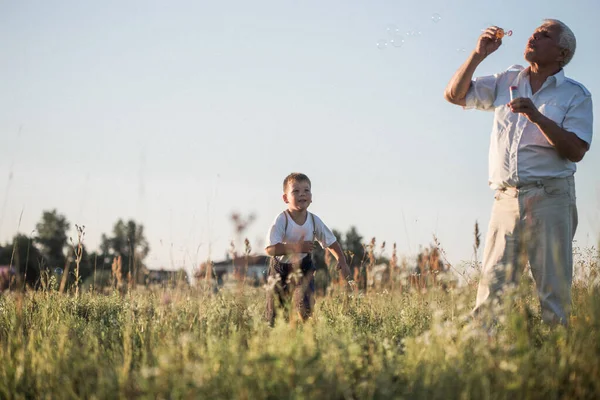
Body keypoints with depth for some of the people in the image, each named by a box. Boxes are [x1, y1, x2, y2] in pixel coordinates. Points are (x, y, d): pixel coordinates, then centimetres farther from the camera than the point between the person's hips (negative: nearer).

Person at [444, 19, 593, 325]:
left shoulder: (575, 95, 5)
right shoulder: (506, 82, 18)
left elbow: (576, 151, -6)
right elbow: (455, 94, 17)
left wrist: (538, 116, -17)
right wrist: (478, 54, 6)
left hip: (550, 199, -3)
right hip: (506, 199, 3)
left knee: (554, 291, -5)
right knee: (492, 287, -3)